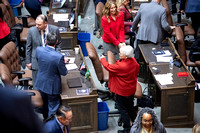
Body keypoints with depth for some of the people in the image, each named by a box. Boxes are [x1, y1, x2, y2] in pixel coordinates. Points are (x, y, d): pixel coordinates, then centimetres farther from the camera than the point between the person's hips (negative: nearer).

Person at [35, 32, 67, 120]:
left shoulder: (38, 50, -18)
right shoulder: (59, 57, -32)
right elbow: (64, 73, -19)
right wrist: (62, 63, 2)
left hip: (41, 83, 6)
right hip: (52, 86, -6)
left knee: (45, 103, 29)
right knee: (53, 106, 15)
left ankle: (45, 119, 51)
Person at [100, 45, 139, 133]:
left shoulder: (121, 66, -32)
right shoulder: (133, 61, -7)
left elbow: (108, 67, -18)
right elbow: (136, 73, 10)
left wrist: (102, 59, -1)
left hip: (122, 92, -8)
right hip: (132, 89, 8)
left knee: (122, 109, 6)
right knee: (130, 107, 24)